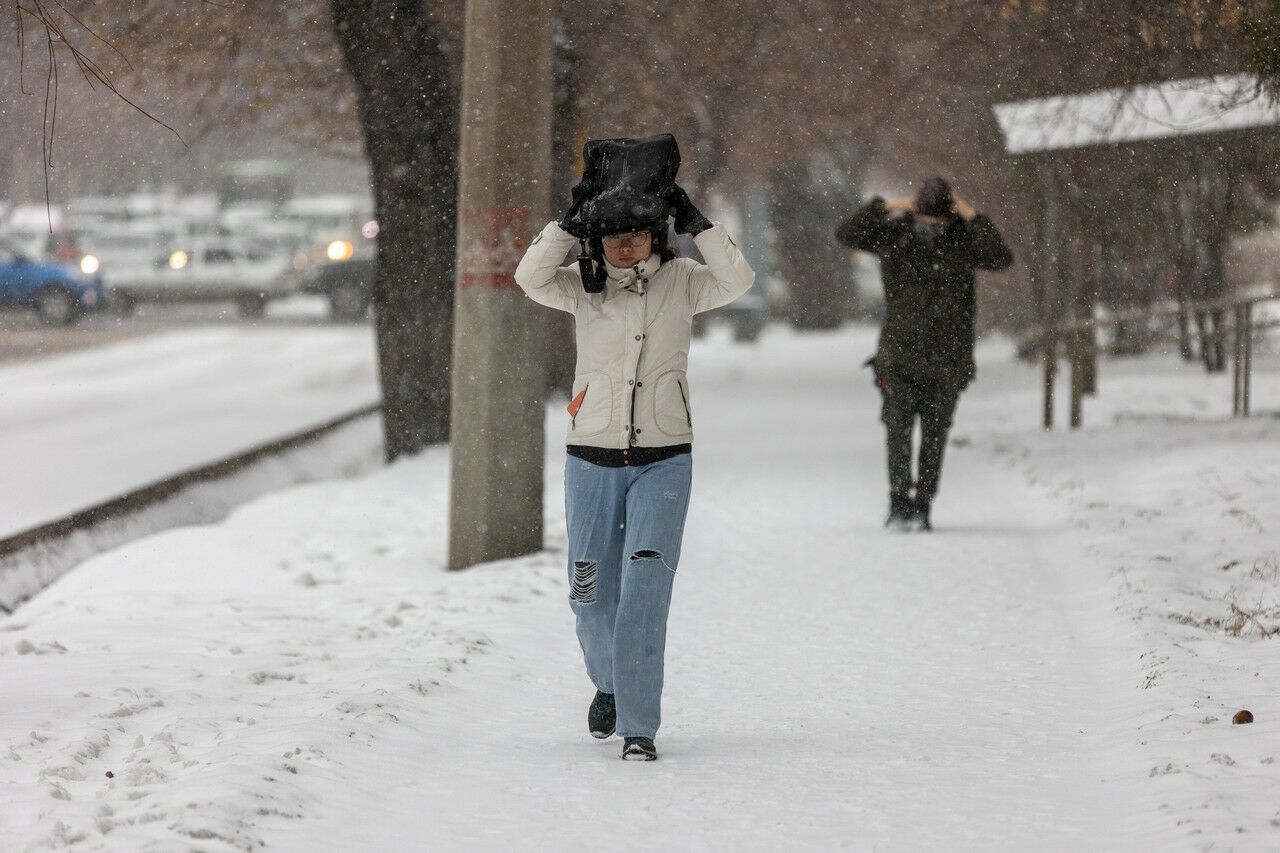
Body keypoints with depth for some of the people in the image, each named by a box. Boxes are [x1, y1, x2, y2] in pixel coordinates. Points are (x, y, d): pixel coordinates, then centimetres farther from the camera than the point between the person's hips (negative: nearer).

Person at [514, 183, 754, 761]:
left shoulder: (679, 282, 0)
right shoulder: (583, 287, 1)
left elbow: (736, 280, -17)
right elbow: (532, 278, -17)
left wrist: (695, 223, -21)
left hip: (663, 460, -2)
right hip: (592, 461, 2)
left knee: (645, 588, -15)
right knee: (592, 597, 8)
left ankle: (638, 725, -12)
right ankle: (609, 683, 39)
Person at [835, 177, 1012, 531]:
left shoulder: (963, 239, 1)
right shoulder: (894, 233, 1)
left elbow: (1001, 258, -14)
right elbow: (846, 234, -7)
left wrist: (974, 219, -17)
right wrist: (884, 208, -15)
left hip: (947, 356, 0)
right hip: (900, 350, 0)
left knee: (935, 434, 2)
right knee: (897, 427, -12)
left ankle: (921, 505, 9)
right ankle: (899, 499, -11)